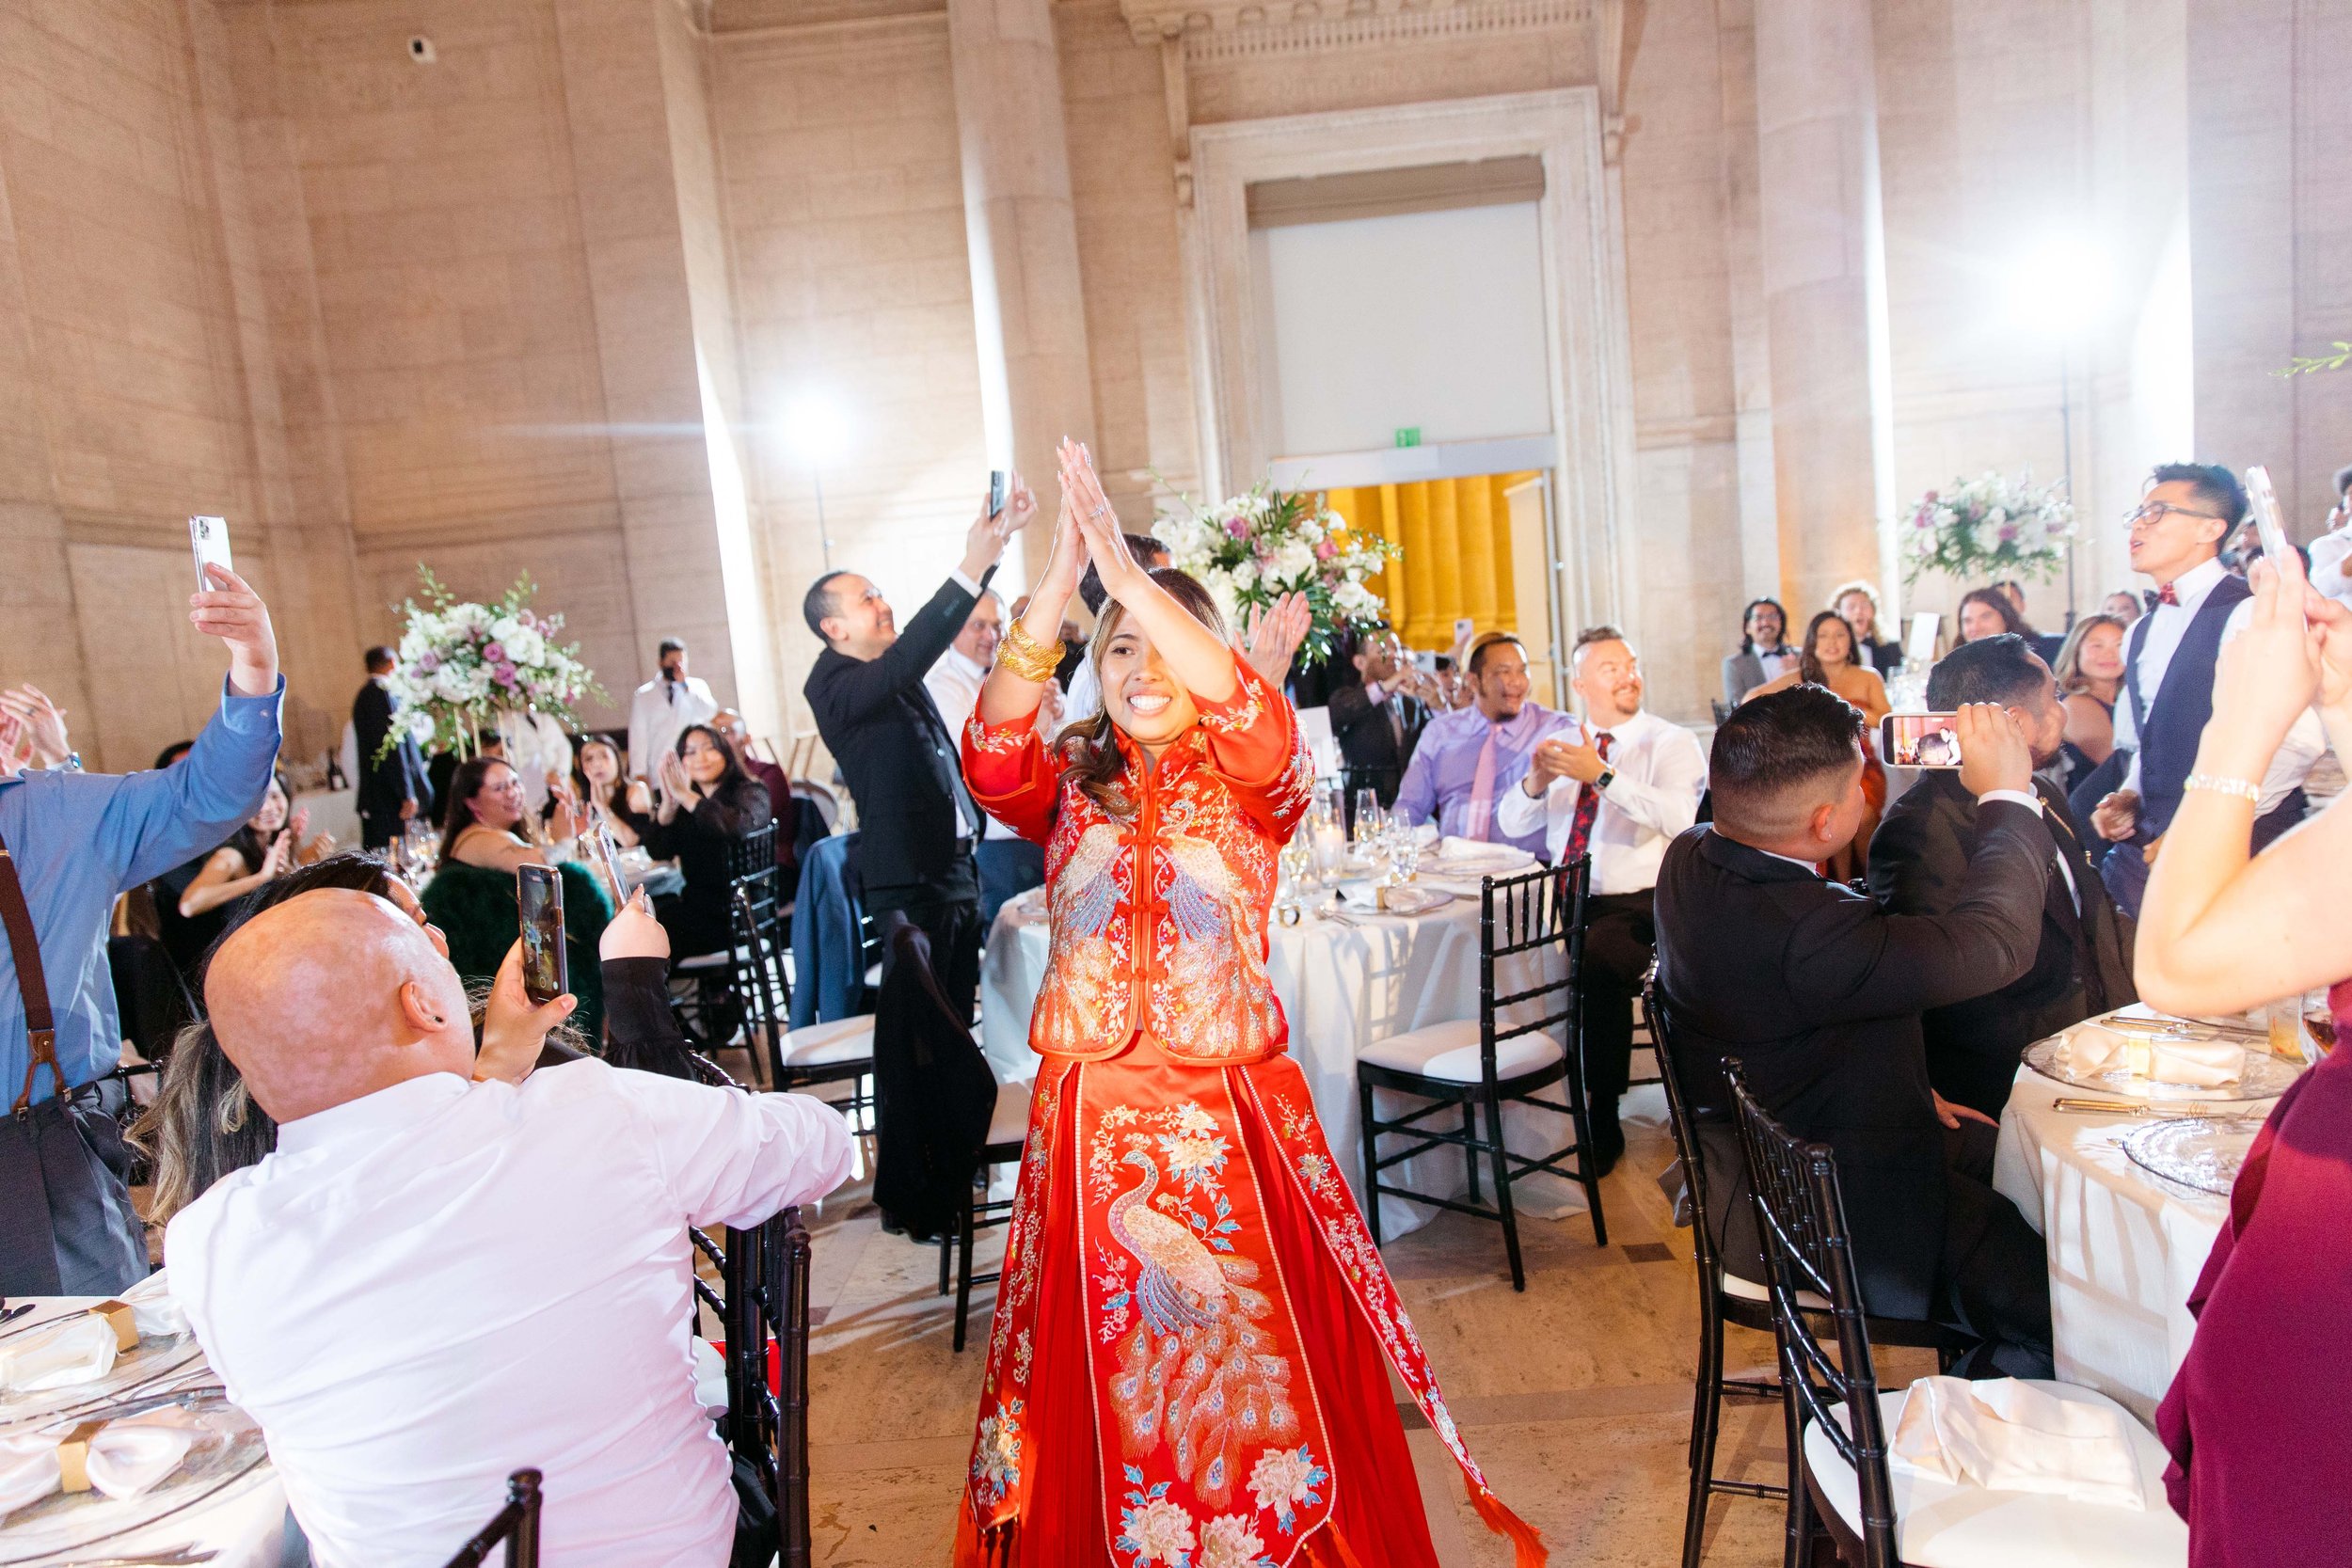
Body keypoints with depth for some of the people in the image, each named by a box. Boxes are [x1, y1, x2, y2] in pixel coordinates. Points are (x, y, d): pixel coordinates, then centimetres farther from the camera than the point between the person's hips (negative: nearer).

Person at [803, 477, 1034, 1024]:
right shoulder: (830, 685, -13)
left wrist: (995, 537, 1)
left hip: (957, 869, 9)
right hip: (910, 881, -9)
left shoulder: (887, 669, 13)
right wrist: (971, 567, -34)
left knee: (958, 1016, 15)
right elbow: (902, 664, -29)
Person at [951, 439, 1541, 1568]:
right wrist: (1056, 587, -28)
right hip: (1089, 1122, 2)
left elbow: (1252, 716, -22)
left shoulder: (1251, 785, 0)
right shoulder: (1067, 788, 4)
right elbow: (992, 757, -17)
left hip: (1232, 1121, -1)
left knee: (1258, 1355, 6)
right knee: (1103, 1369, 12)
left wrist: (1125, 568, -29)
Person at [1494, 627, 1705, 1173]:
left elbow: (1677, 817, -21)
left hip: (1636, 903, -5)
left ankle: (1602, 1123, -14)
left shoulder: (1672, 743, -1)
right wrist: (1535, 781, -13)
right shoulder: (1561, 743, 15)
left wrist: (1603, 775, -28)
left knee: (1599, 964, -34)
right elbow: (1511, 823, 9)